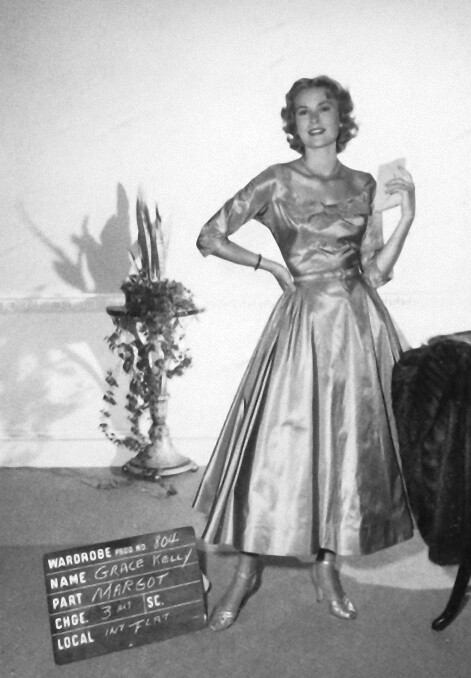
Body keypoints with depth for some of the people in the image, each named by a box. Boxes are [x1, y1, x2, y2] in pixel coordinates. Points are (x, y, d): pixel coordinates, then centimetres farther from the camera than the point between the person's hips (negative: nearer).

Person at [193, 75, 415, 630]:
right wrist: (271, 265, -2)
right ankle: (246, 572, 13)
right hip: (303, 320, -3)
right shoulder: (276, 182, -2)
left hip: (359, 323, 3)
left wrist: (407, 215, 0)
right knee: (278, 442, -3)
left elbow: (375, 272, 8)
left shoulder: (363, 185, 8)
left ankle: (326, 568, 25)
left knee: (349, 444, 7)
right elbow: (209, 237, -1)